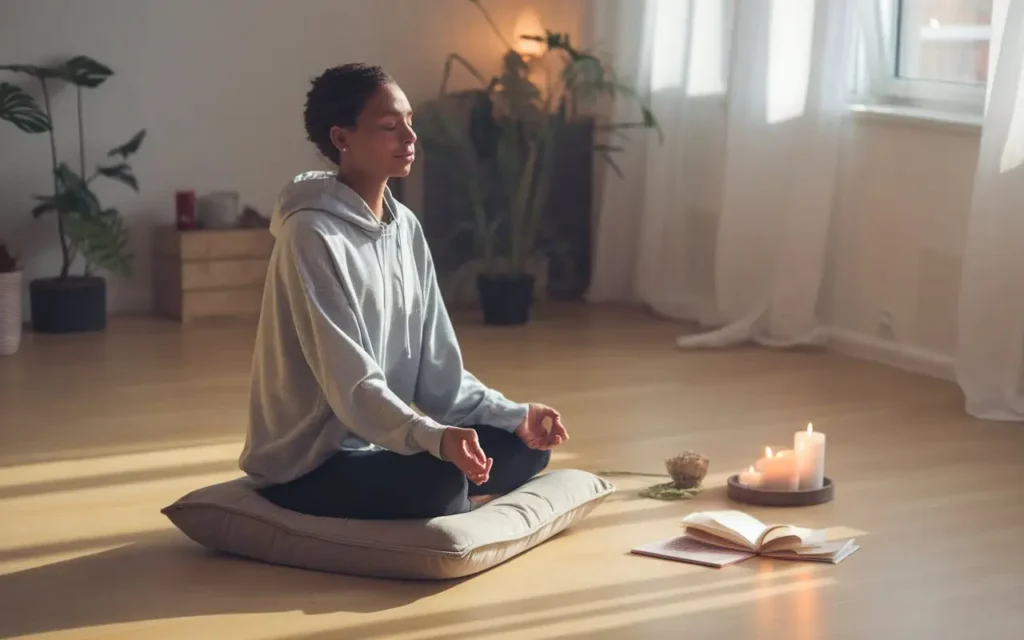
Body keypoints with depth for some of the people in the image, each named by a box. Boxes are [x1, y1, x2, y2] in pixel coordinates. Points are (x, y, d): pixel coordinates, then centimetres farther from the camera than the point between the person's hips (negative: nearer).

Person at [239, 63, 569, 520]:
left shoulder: (406, 228, 6)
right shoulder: (311, 236, -19)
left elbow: (437, 368, 6)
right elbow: (350, 384, -27)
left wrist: (516, 416, -7)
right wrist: (434, 438, -42)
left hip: (383, 443, 8)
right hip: (308, 466, -8)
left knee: (526, 445, 1)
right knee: (441, 476, -32)